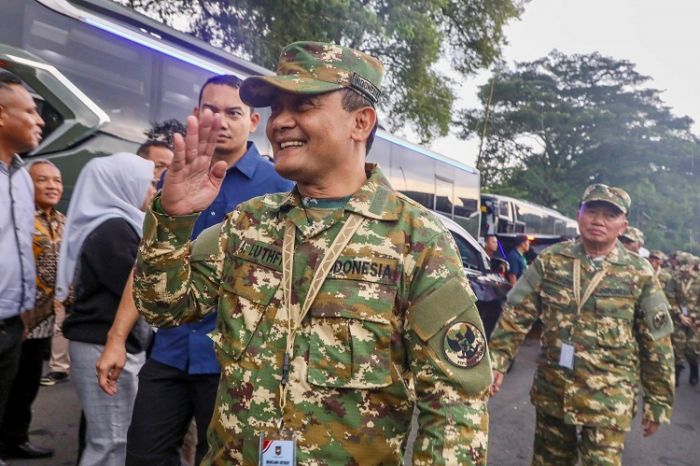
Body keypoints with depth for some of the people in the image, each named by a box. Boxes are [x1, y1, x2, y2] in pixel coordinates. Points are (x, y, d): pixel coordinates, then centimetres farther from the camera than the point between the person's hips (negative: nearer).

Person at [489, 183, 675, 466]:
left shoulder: (640, 275, -5)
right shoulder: (550, 260, -2)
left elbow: (657, 344, 0)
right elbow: (516, 314, -1)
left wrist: (659, 402, 3)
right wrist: (496, 360, -7)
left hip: (608, 401, -2)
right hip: (551, 392, 3)